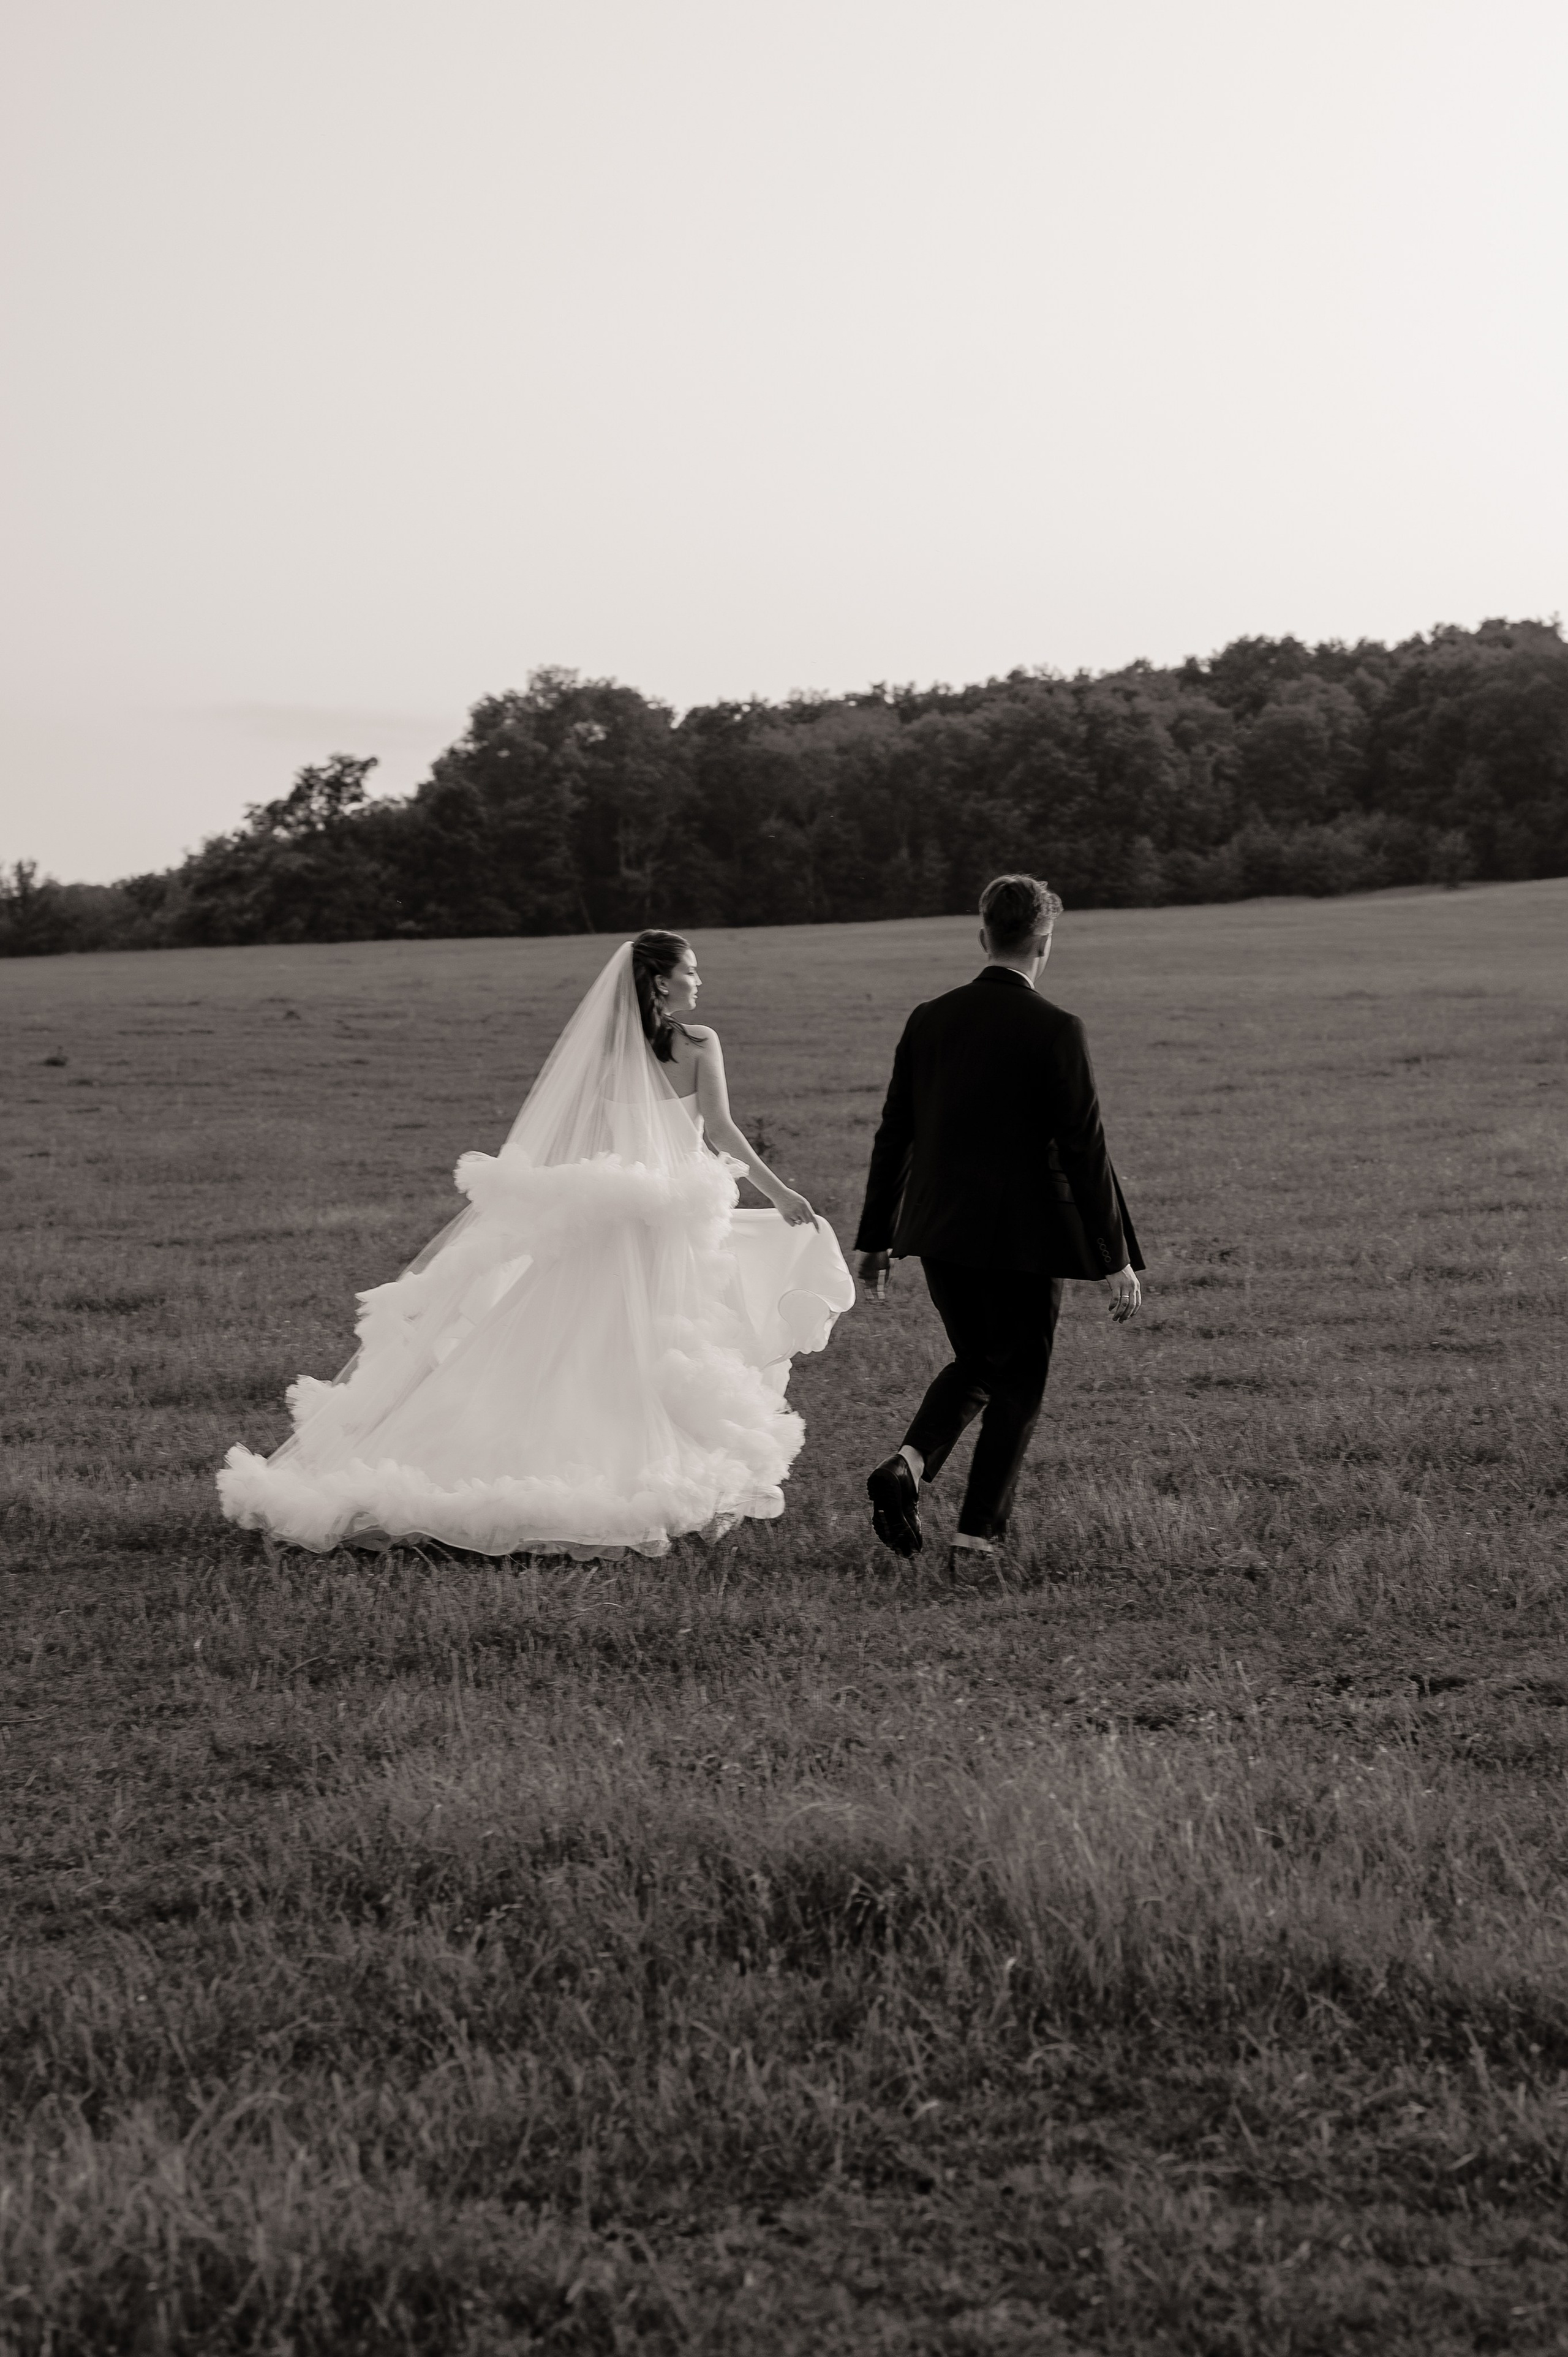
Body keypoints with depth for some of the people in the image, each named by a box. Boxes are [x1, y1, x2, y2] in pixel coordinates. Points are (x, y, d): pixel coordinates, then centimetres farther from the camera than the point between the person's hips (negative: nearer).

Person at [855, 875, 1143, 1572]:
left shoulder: (929, 1020, 2)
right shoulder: (1056, 1032, -12)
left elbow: (893, 1135, 7)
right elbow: (1085, 1151, -13)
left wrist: (875, 1238, 15)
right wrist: (1118, 1258, -7)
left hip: (941, 1232, 5)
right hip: (1026, 1238, -5)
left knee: (974, 1364, 23)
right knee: (1017, 1385, 11)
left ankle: (909, 1463, -2)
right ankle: (977, 1535, 9)